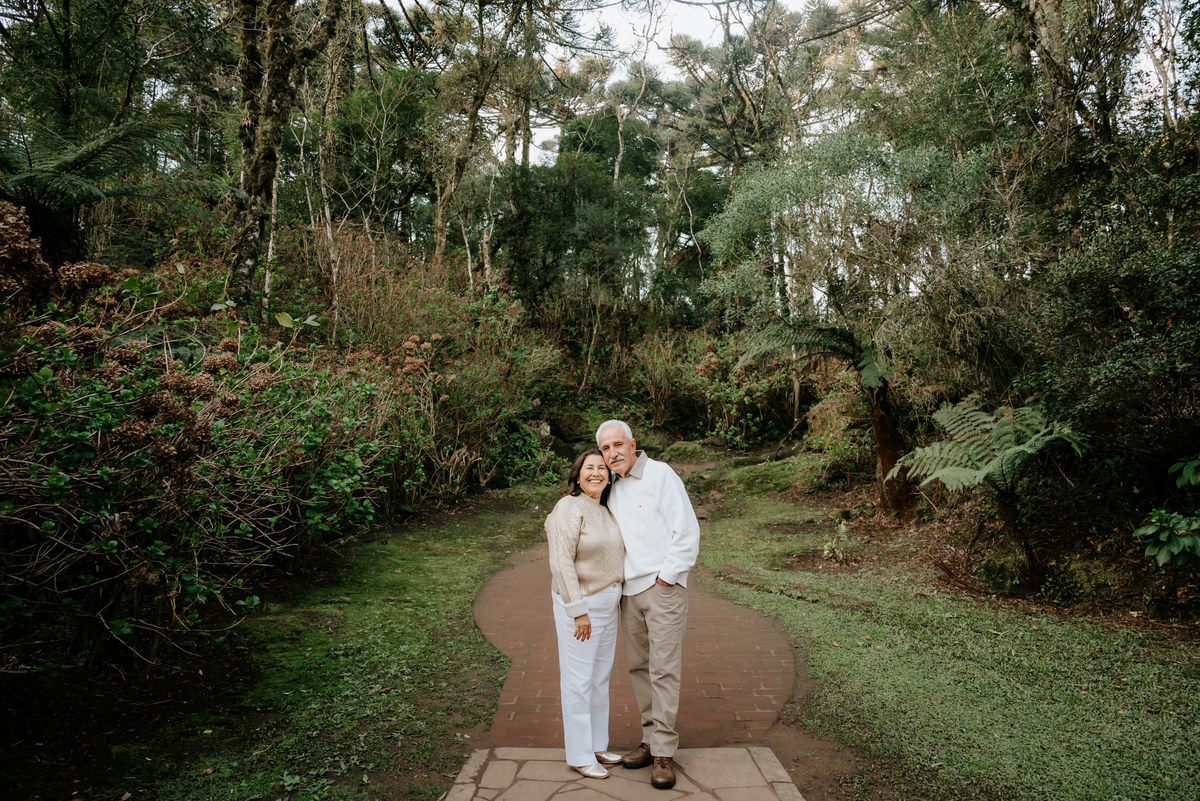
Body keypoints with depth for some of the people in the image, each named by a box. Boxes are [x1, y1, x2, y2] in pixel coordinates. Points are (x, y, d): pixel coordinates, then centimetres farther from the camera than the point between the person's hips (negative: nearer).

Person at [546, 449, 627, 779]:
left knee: (600, 677, 17)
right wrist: (578, 610, -22)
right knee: (578, 680, 2)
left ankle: (597, 745, 31)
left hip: (607, 604, 8)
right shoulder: (569, 508, -16)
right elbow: (561, 562, -21)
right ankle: (579, 755, 15)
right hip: (579, 604, -8)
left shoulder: (606, 511, 10)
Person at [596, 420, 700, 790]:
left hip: (662, 587, -7)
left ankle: (663, 754, 4)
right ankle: (651, 739, 23)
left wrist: (665, 578, -13)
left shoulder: (660, 474, -9)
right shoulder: (612, 488, 12)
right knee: (639, 668, 11)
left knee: (664, 669, -4)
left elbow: (687, 530, -12)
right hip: (629, 591, 7)